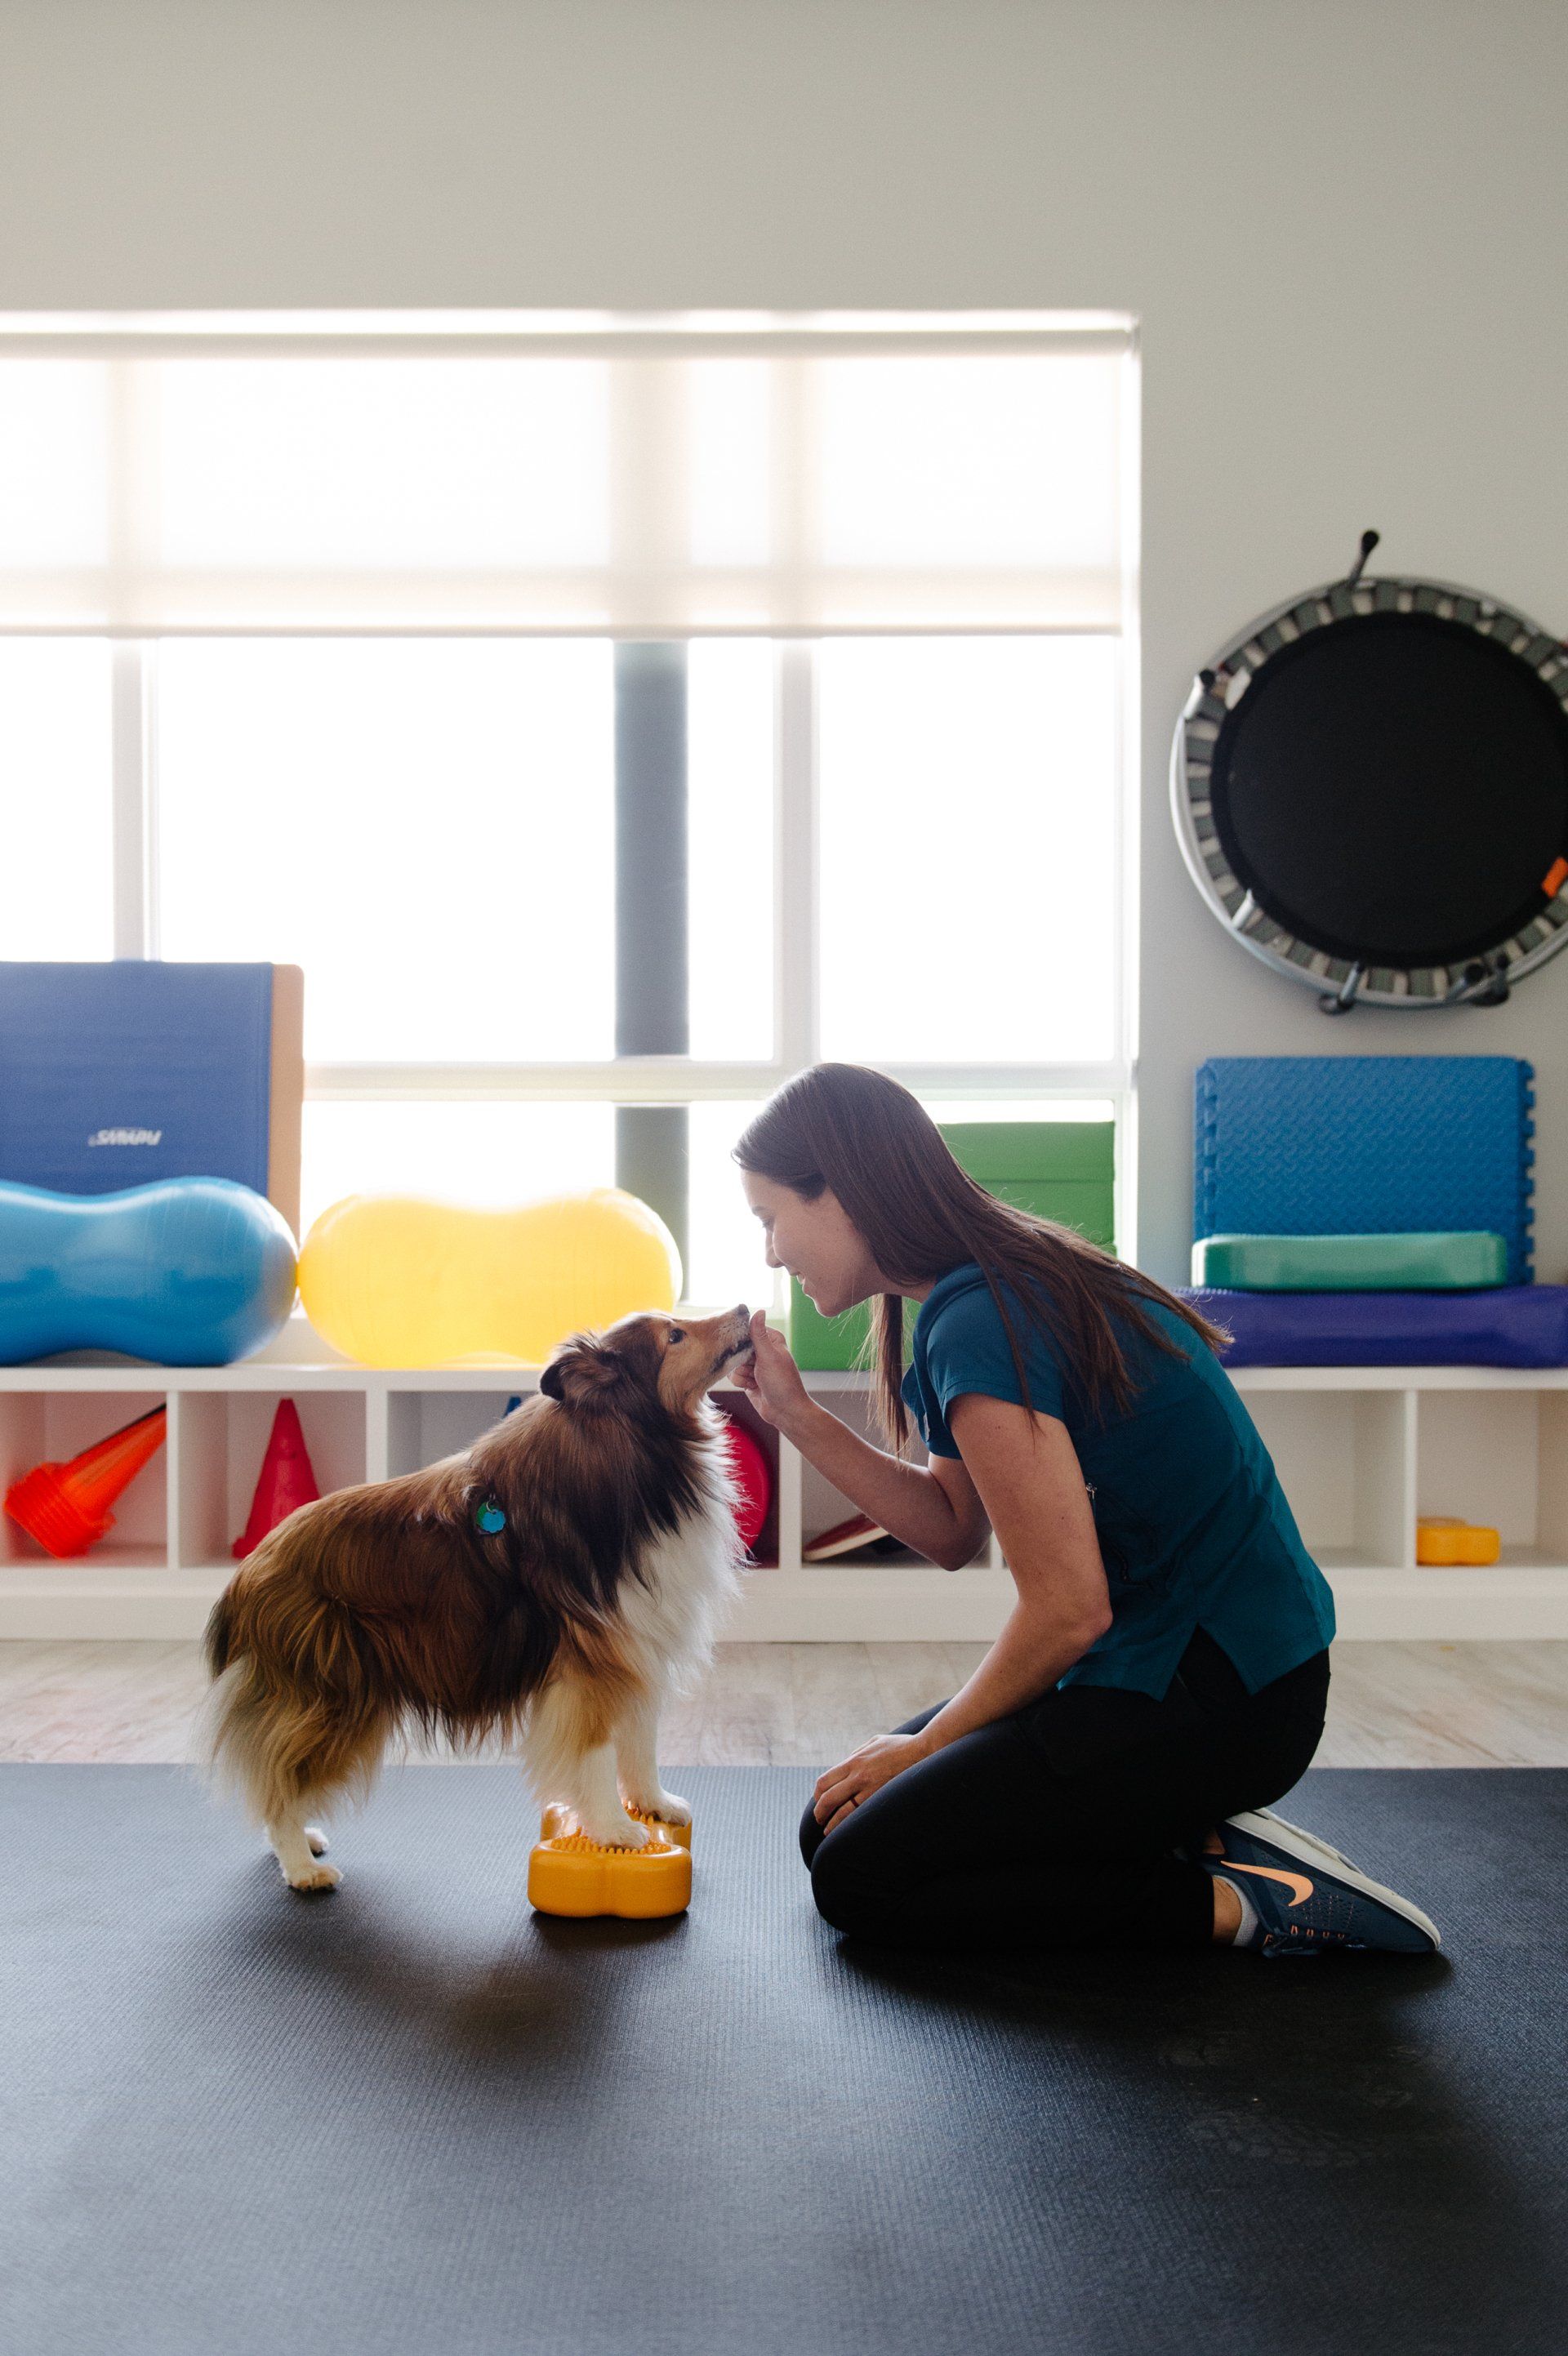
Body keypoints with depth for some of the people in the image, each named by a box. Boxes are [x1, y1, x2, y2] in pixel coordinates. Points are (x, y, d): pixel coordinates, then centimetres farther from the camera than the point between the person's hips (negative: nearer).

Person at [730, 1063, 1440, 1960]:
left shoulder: (980, 1325, -23)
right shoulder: (1010, 1275, 7)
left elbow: (1069, 1610, -22)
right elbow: (952, 1530, 11)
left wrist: (927, 1744, -7)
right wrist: (798, 1416, 3)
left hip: (1220, 1697, -10)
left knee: (858, 1878, -6)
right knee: (833, 1826, 12)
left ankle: (1236, 1903, -5)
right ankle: (1200, 1835, 7)